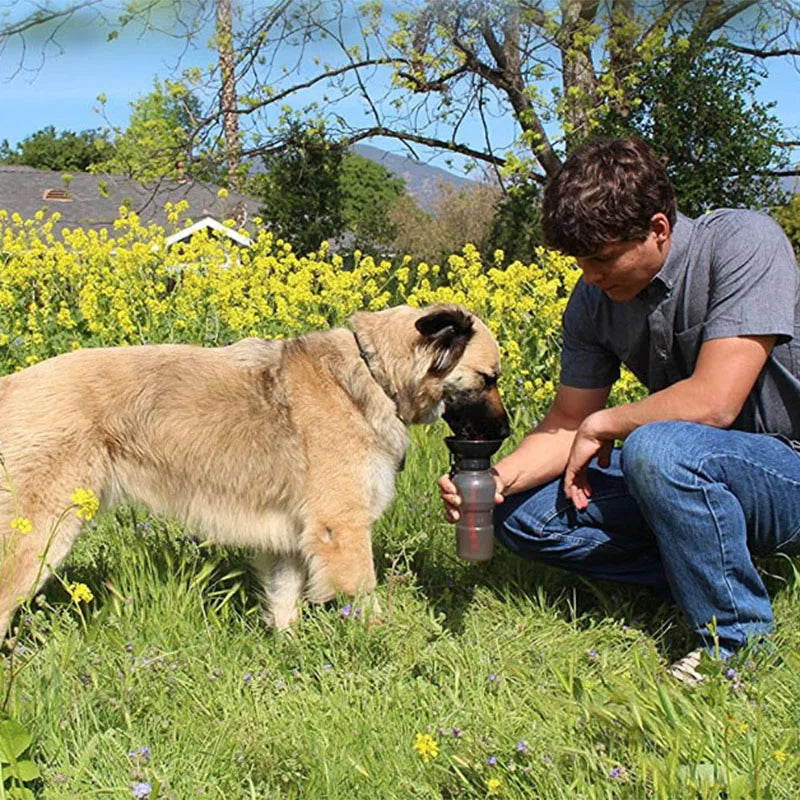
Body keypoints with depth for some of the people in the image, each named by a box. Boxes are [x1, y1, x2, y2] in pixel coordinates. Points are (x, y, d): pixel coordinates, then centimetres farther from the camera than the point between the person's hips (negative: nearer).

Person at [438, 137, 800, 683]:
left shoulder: (745, 242, -21)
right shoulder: (594, 300, -2)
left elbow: (713, 402, -29)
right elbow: (568, 423, 2)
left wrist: (601, 427, -14)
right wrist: (499, 477, -17)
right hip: (689, 474, 7)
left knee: (656, 448, -36)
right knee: (523, 515, -7)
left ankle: (738, 640, -16)